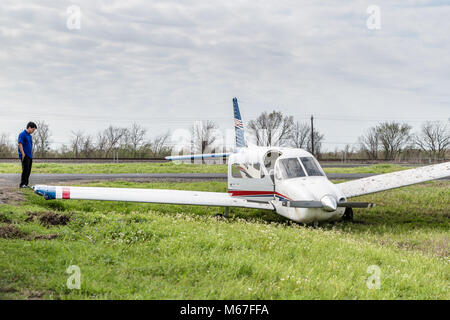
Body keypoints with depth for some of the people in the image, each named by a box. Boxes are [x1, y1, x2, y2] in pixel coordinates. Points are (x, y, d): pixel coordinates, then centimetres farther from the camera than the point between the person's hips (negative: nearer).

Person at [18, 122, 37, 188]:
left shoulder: (30, 136, 19)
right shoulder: (22, 134, -7)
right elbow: (20, 144, -15)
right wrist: (23, 154, -21)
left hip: (30, 156, 9)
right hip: (25, 155, -9)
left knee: (28, 171, 7)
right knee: (25, 170, -12)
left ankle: (26, 184, 10)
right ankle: (22, 184, -11)